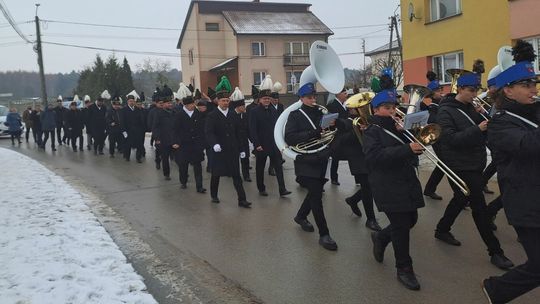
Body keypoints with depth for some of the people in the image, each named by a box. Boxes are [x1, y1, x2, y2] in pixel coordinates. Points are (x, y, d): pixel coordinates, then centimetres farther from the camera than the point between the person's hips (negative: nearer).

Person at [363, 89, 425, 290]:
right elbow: (375, 155, -23)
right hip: (389, 188, -7)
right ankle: (404, 270, 11)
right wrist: (406, 149, -31)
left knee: (410, 220, 14)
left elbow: (412, 151, 11)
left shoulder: (398, 127, 14)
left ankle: (381, 238, 39)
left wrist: (404, 133, -7)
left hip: (408, 182, 7)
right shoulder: (372, 131, -6)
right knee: (401, 225, -5)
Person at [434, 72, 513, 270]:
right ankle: (495, 252, 4)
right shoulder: (446, 112, -13)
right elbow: (451, 139, -22)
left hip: (474, 164, 8)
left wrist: (486, 122, -10)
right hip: (459, 166, -8)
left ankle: (442, 230, 39)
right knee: (479, 207, -4)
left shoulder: (471, 108, 10)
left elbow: (482, 133, 10)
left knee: (461, 199, 20)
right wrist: (477, 130, -29)